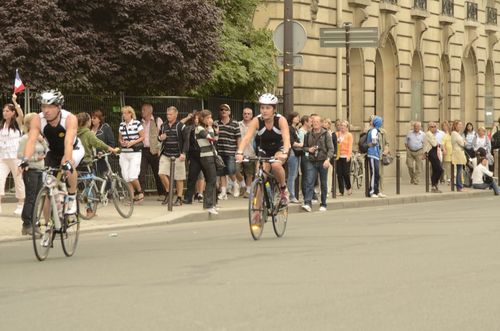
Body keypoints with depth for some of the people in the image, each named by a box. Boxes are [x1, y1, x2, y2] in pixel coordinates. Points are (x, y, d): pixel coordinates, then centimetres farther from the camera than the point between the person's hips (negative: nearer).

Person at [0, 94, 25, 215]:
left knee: (19, 180, 3)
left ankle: (21, 205, 14)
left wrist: (15, 102, -30)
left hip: (15, 157, -4)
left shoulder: (17, 123, -1)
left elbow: (21, 115, -23)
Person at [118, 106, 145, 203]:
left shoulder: (137, 123, -5)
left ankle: (140, 192, 10)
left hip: (135, 153, -5)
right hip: (124, 153, 5)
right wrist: (122, 142, -3)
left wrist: (133, 142, -16)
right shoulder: (121, 125, 9)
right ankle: (133, 196, 11)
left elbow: (142, 137, -3)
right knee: (126, 177, 1)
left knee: (132, 176, -13)